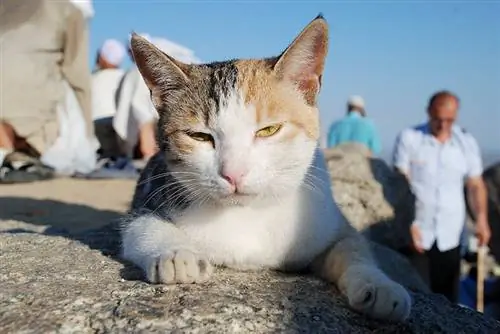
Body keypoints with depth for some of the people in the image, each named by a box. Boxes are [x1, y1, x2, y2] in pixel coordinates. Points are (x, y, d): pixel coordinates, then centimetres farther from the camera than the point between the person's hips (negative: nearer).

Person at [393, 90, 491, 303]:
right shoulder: (409, 138, -3)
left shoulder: (466, 142, 6)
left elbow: (476, 184, 10)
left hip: (449, 236, 3)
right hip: (415, 233, -3)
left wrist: (481, 218, -5)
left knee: (447, 296, 9)